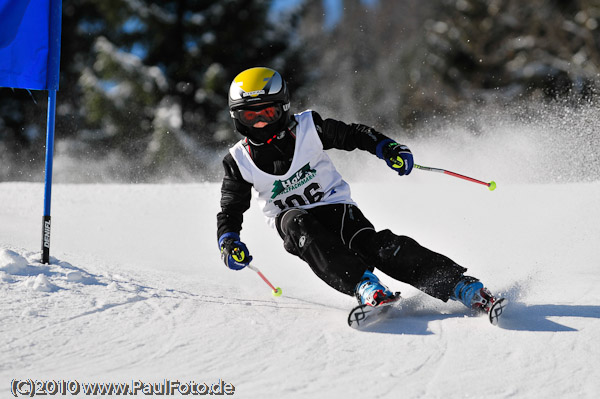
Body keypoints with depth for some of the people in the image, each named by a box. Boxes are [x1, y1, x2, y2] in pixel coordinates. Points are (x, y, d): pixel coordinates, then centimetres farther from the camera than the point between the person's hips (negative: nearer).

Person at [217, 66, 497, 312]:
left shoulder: (307, 128, -5)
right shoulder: (239, 161, -2)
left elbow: (352, 135, 2)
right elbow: (230, 211, 5)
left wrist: (386, 147, -16)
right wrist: (228, 242, -14)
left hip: (334, 206, 0)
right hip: (292, 220, 0)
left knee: (375, 246, -26)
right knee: (296, 223, -36)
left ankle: (459, 285, -32)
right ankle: (363, 285, -47)